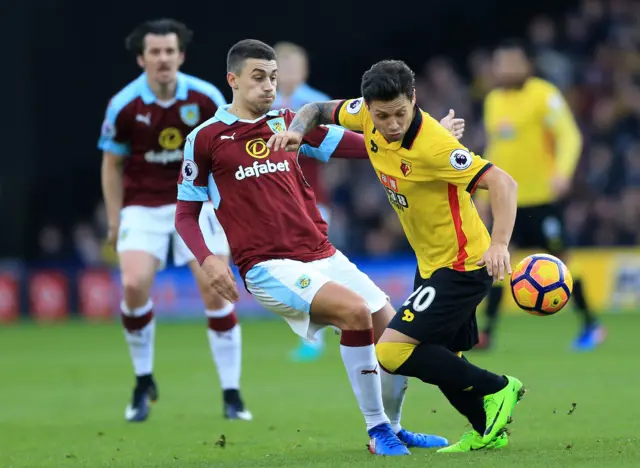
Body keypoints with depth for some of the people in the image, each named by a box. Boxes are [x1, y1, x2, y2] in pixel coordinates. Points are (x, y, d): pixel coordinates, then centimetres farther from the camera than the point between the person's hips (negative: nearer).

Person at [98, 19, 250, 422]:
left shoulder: (206, 98, -9)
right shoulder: (124, 106, -10)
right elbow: (113, 164, 3)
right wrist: (114, 222, 2)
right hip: (143, 206, 0)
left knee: (214, 288, -10)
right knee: (134, 284, -19)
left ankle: (232, 394, 0)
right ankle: (144, 382, 3)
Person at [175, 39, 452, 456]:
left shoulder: (289, 124, 11)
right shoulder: (206, 139, 1)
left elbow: (359, 145, 8)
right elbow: (186, 215, 5)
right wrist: (208, 259, -13)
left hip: (323, 255, 6)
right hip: (269, 267, -5)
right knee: (354, 309, -29)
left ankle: (391, 428, 24)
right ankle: (377, 429, -15)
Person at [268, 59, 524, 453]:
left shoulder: (432, 146, -30)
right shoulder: (368, 116, -8)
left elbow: (503, 183, -32)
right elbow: (318, 110, 11)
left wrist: (499, 245, -45)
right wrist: (297, 130, -12)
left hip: (463, 265, -8)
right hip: (431, 262, 9)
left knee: (392, 351, -16)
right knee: (442, 362, 18)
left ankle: (495, 390, -4)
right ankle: (488, 431, 35)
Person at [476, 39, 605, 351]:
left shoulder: (544, 95, -9)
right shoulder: (493, 100, 13)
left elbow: (570, 137, -15)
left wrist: (562, 172, -31)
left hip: (540, 196, -6)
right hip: (506, 197, 6)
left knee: (559, 258, 0)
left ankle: (590, 325, 13)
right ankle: (487, 332, 2)